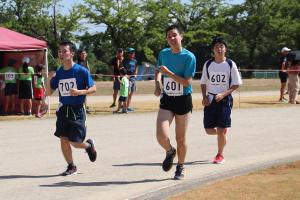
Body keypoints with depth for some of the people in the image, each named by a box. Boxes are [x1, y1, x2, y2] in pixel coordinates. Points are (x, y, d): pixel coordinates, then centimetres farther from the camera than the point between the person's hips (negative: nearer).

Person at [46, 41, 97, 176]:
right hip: (63, 110, 5)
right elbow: (48, 92, 8)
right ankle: (71, 167, 18)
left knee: (75, 142, -5)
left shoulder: (81, 71, -10)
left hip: (77, 111, -4)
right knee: (63, 140, 2)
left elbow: (93, 88, -5)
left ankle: (89, 145, 29)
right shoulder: (58, 73, 4)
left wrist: (80, 92, -22)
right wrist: (48, 79, -10)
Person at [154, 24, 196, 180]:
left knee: (181, 139, 6)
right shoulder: (163, 54, 3)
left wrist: (168, 72, -21)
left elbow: (186, 82, -19)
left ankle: (180, 167, 28)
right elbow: (158, 70, 22)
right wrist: (157, 84, 4)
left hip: (183, 101, -3)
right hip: (166, 100, 3)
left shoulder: (189, 57, -13)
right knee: (161, 136, -14)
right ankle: (170, 152, 20)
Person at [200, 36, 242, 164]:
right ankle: (223, 134, 35)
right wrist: (204, 97, -3)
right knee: (208, 130, 2)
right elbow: (203, 83, 12)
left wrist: (223, 94, -15)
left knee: (221, 129, -4)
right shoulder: (208, 64, 4)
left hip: (224, 99, -3)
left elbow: (236, 84, -3)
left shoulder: (230, 64, -4)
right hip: (210, 99, 3)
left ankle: (220, 155, 14)